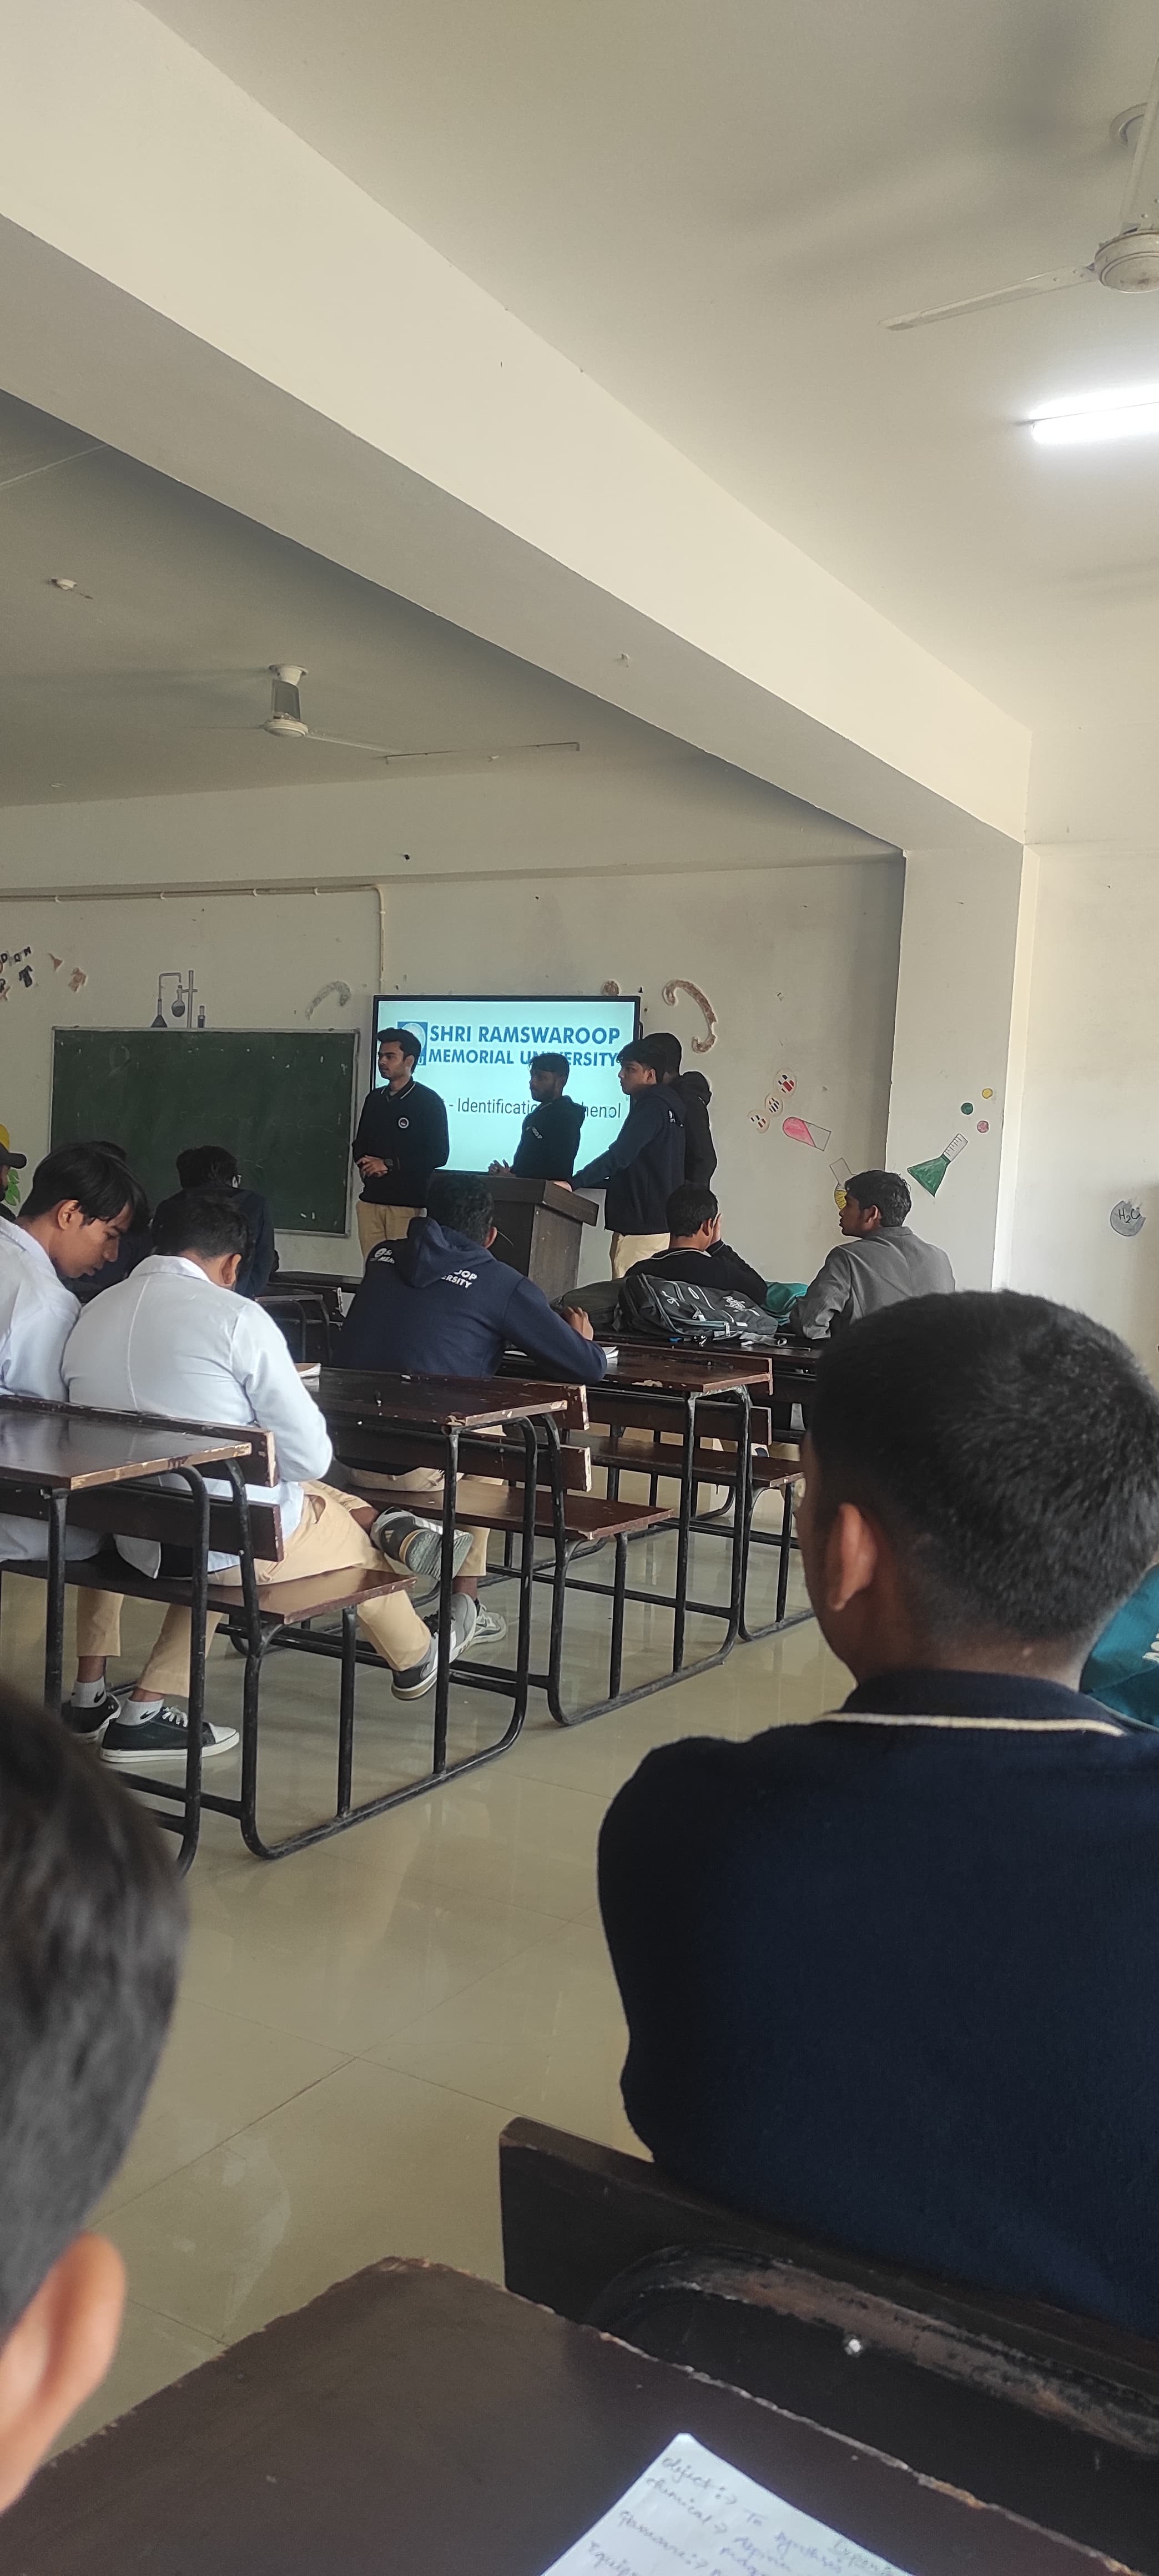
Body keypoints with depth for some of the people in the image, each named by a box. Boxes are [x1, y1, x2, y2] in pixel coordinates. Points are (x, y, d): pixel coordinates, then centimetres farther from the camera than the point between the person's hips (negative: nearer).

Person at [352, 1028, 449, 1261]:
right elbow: (359, 1144, 23)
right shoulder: (374, 1099, 16)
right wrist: (366, 1164, -1)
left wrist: (389, 1165, -12)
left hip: (408, 1202, -6)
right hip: (371, 1199, 6)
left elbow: (438, 1155, -9)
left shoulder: (429, 1101, -4)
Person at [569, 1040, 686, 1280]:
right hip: (655, 1224, 10)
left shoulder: (651, 1107, -10)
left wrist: (574, 1183, -22)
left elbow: (619, 1156, -21)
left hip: (642, 1229, -10)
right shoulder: (663, 1106, 21)